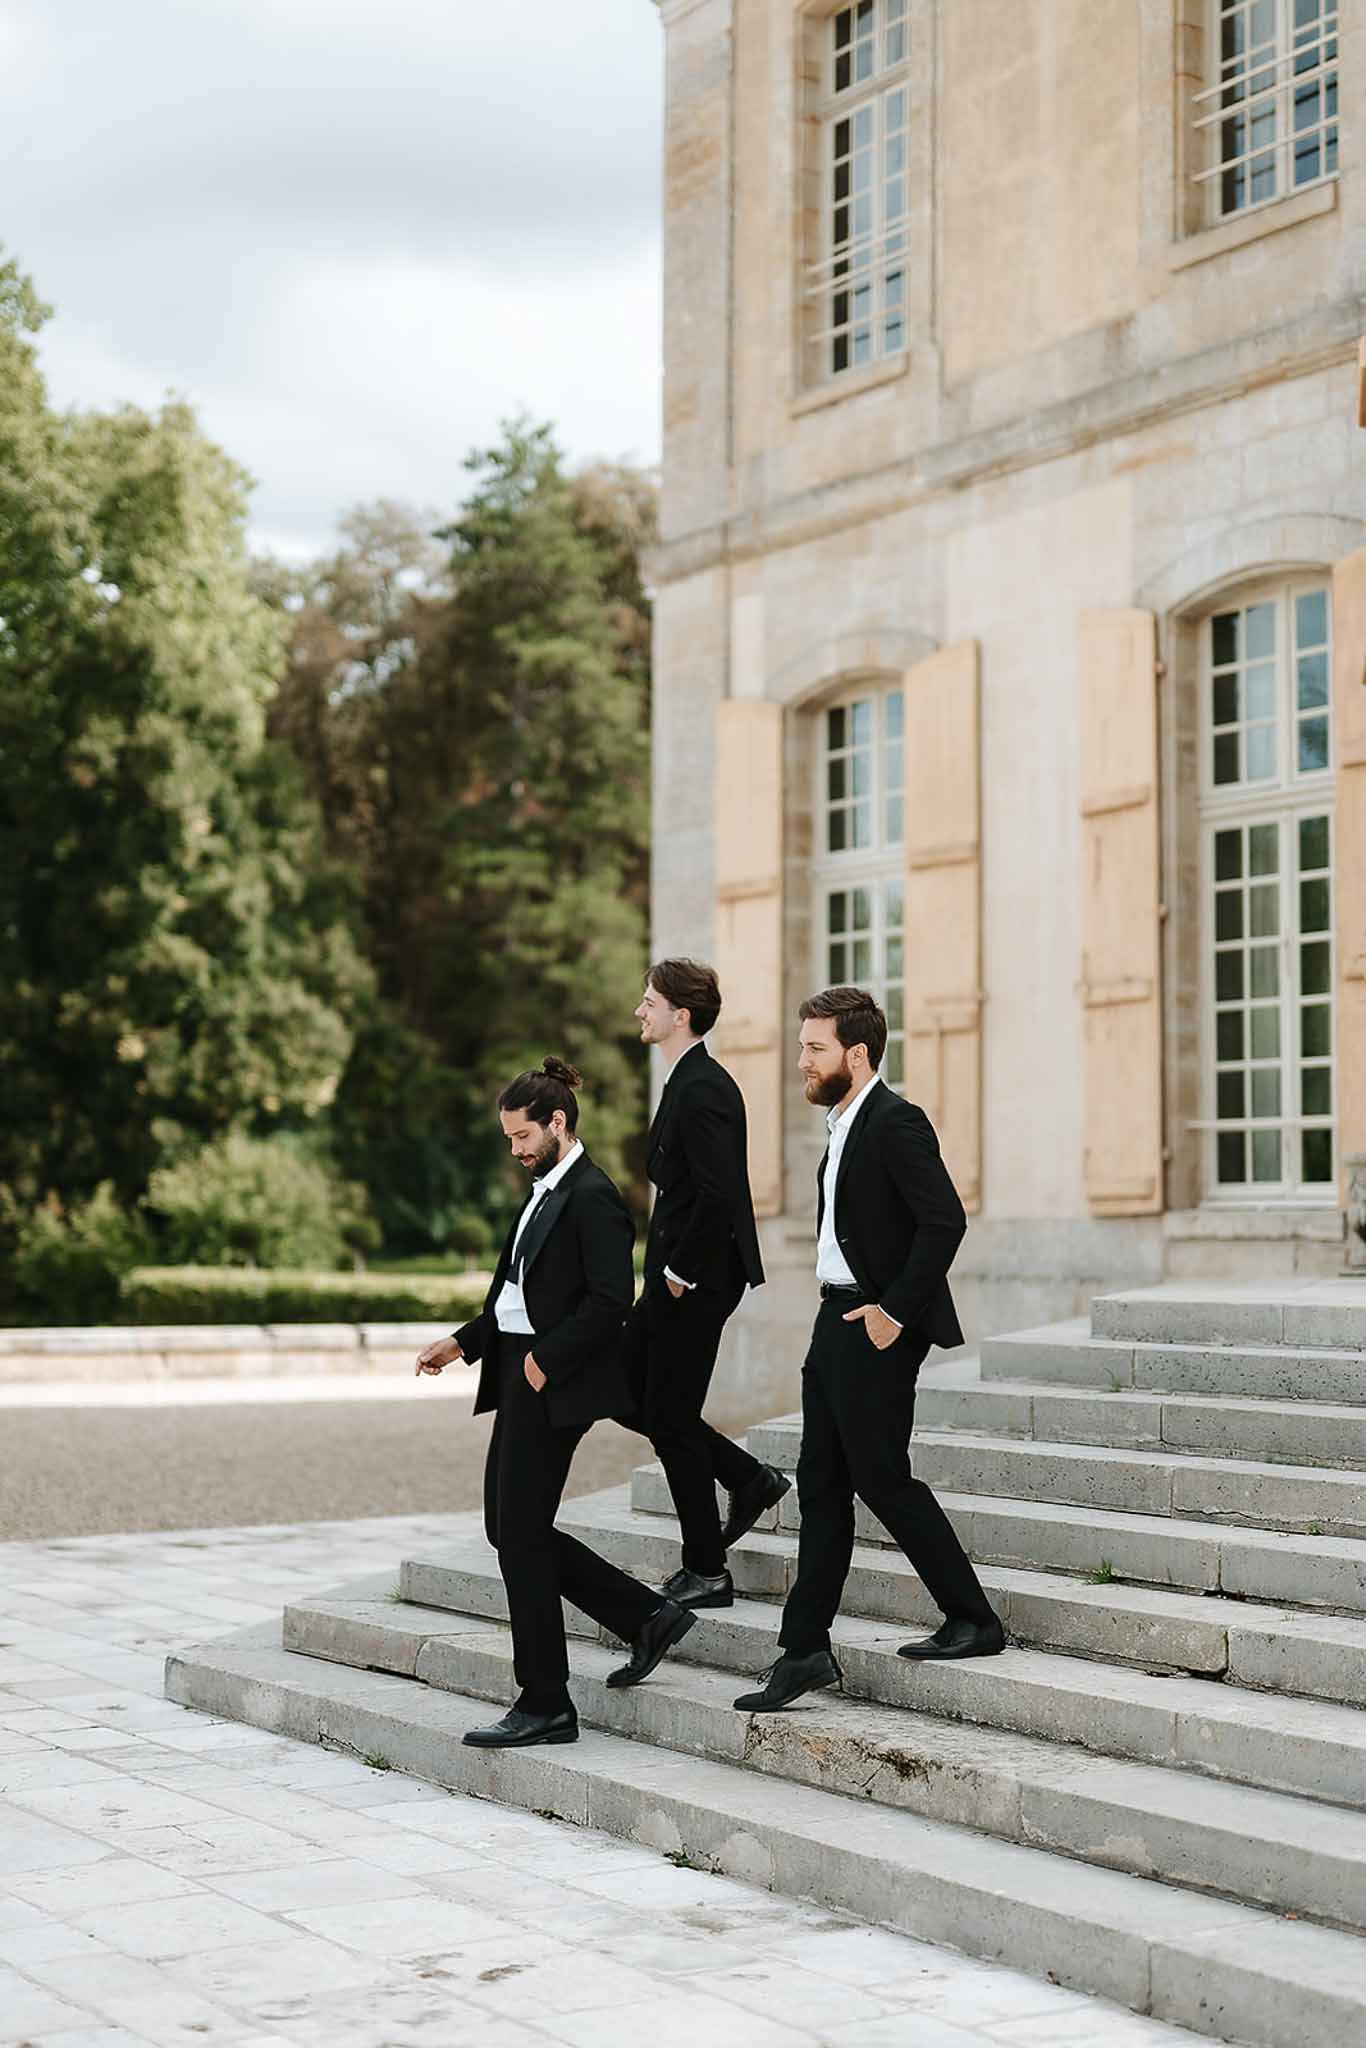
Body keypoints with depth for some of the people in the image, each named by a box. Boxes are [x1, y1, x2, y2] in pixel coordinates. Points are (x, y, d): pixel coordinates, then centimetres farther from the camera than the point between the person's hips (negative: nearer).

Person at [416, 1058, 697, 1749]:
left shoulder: (592, 1198, -14)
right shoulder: (546, 1193, 17)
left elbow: (610, 1299, -21)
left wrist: (548, 1361, -19)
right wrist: (463, 1342, 11)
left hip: (553, 1385, -10)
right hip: (521, 1377, 10)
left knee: (521, 1533, -5)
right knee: (509, 1527, 12)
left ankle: (545, 1706, 4)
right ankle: (647, 1618, 21)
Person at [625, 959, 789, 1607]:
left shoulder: (702, 1089, -19)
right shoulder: (689, 1081, 13)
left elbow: (717, 1194, -27)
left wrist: (681, 1273, -18)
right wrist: (668, 1269, 15)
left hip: (695, 1283, -10)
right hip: (677, 1275, 10)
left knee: (670, 1420, -3)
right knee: (628, 1396, 15)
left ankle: (706, 1573, 7)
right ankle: (750, 1479, 23)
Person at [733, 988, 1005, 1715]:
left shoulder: (895, 1123, -15)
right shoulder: (846, 1124, 15)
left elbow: (945, 1221, -23)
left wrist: (895, 1312, -21)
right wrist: (848, 1313, 14)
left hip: (875, 1328, -10)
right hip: (837, 1322, 10)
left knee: (881, 1476, -4)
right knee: (821, 1484, 8)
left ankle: (973, 1621, 10)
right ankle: (805, 1652, 11)